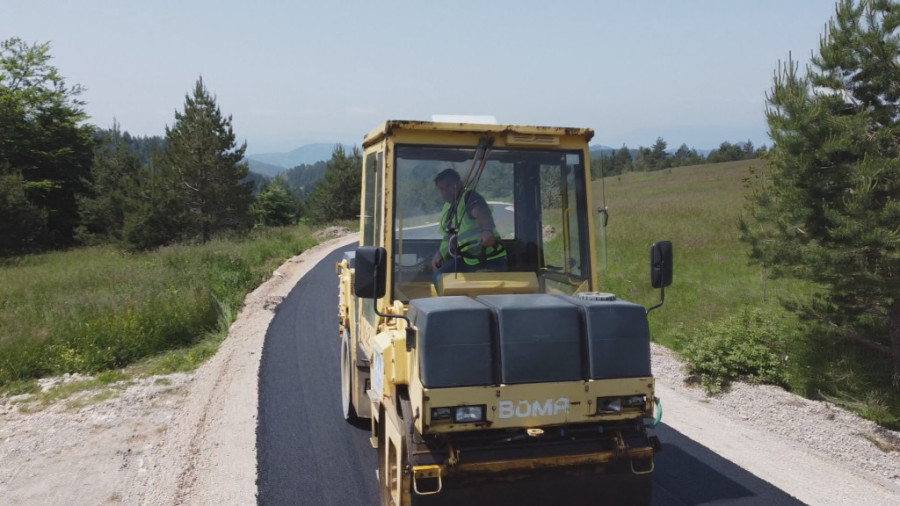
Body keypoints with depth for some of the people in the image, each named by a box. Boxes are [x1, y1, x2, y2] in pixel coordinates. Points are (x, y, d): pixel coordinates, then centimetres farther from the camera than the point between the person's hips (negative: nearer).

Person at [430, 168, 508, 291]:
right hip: (467, 260, 8)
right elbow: (449, 236, 22)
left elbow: (482, 214, -37)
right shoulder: (448, 208, 14)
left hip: (490, 260, -8)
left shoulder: (470, 198, -14)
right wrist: (441, 253, 5)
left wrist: (487, 230, -58)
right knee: (439, 277, -3)